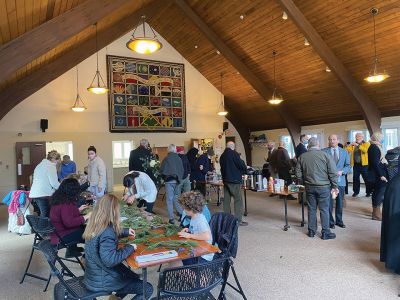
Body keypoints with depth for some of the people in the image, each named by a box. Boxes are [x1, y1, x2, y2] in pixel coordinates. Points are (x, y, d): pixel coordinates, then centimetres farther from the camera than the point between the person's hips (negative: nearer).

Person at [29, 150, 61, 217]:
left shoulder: (40, 164, 19)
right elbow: (54, 183, -14)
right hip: (44, 194, -9)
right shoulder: (51, 166, -9)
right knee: (45, 215, -5)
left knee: (43, 214, 15)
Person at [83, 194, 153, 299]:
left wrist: (125, 231, 19)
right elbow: (110, 260, -33)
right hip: (101, 281, -9)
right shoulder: (106, 232, -29)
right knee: (147, 289, -2)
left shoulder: (95, 225, -2)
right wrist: (130, 247, -21)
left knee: (134, 277, 25)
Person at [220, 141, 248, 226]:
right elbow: (241, 164, -13)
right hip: (234, 180, -7)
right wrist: (245, 168, 8)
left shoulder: (222, 155, 11)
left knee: (226, 199, 11)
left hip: (225, 179, 8)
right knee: (238, 200, -3)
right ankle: (238, 220, -2)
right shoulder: (234, 153, -11)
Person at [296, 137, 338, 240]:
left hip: (309, 187, 3)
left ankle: (311, 231, 21)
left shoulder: (302, 157, 0)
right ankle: (325, 233, 13)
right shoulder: (324, 155, -8)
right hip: (323, 186, -3)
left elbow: (298, 174, 3)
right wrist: (334, 186, 1)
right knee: (324, 210, 6)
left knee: (311, 209, 12)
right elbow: (333, 172, -9)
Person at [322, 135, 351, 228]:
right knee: (329, 202, 3)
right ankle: (330, 221, 17)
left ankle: (339, 220, 28)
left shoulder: (344, 152, 9)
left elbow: (348, 166, 6)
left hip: (340, 180, 3)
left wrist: (342, 171, -12)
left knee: (340, 202, 13)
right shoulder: (323, 151, -1)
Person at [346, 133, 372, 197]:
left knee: (366, 178, 1)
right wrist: (351, 145, -11)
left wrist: (358, 145, -21)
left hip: (364, 164, -4)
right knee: (355, 178, 8)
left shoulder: (366, 144, 1)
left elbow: (366, 150, -19)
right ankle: (356, 192, 18)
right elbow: (347, 150, 2)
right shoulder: (353, 144, 13)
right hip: (355, 164, 4)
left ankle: (368, 192, 12)